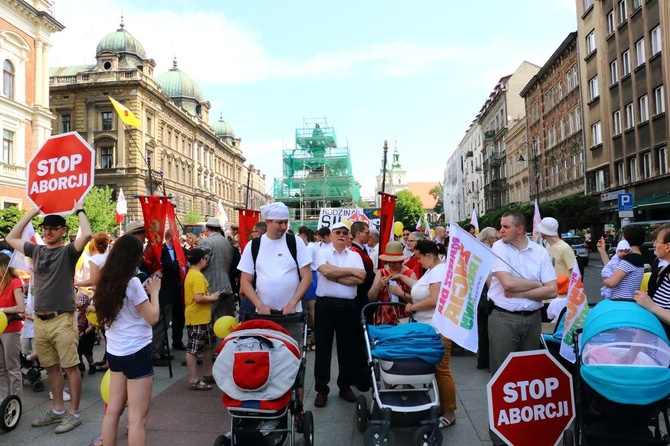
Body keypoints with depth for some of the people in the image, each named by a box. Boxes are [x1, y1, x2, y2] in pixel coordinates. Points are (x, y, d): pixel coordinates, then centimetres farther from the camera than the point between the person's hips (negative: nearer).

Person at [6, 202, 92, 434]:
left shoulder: (68, 252, -6)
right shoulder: (36, 250, 12)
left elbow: (87, 234, -25)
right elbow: (11, 238, 25)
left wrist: (79, 210, -11)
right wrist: (31, 213, 18)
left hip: (62, 319, -6)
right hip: (40, 320, 6)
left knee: (70, 367, 0)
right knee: (51, 367, 15)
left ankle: (74, 413, 9)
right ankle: (58, 410, 27)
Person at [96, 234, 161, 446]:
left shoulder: (107, 281, 5)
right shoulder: (132, 282, -17)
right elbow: (153, 317, -13)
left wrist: (143, 289, 13)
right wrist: (154, 291, -1)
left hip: (115, 352, 8)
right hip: (136, 353, -8)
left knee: (113, 410, 18)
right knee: (137, 416, 0)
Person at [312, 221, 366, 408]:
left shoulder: (355, 256, 9)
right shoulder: (322, 253, 4)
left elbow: (359, 279, -7)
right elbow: (326, 270, -16)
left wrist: (334, 275, -10)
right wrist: (350, 271, -9)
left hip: (348, 306, 2)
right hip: (325, 304, -2)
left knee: (348, 347, 11)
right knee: (323, 347, 6)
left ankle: (345, 385, 28)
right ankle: (321, 389, 18)